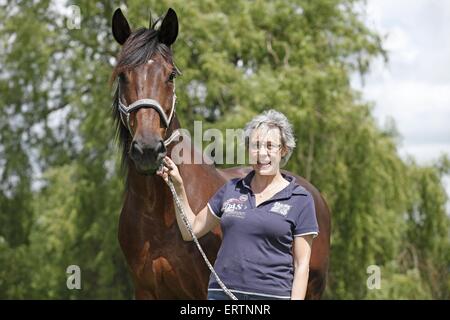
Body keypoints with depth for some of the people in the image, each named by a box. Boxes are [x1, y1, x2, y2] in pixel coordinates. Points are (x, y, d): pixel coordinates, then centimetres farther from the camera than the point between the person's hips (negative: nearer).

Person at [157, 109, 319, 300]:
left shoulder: (300, 200, 1)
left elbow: (301, 265, -1)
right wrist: (178, 187, 9)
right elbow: (190, 230, 18)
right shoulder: (231, 189, 12)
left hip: (272, 294, -3)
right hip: (222, 293, 3)